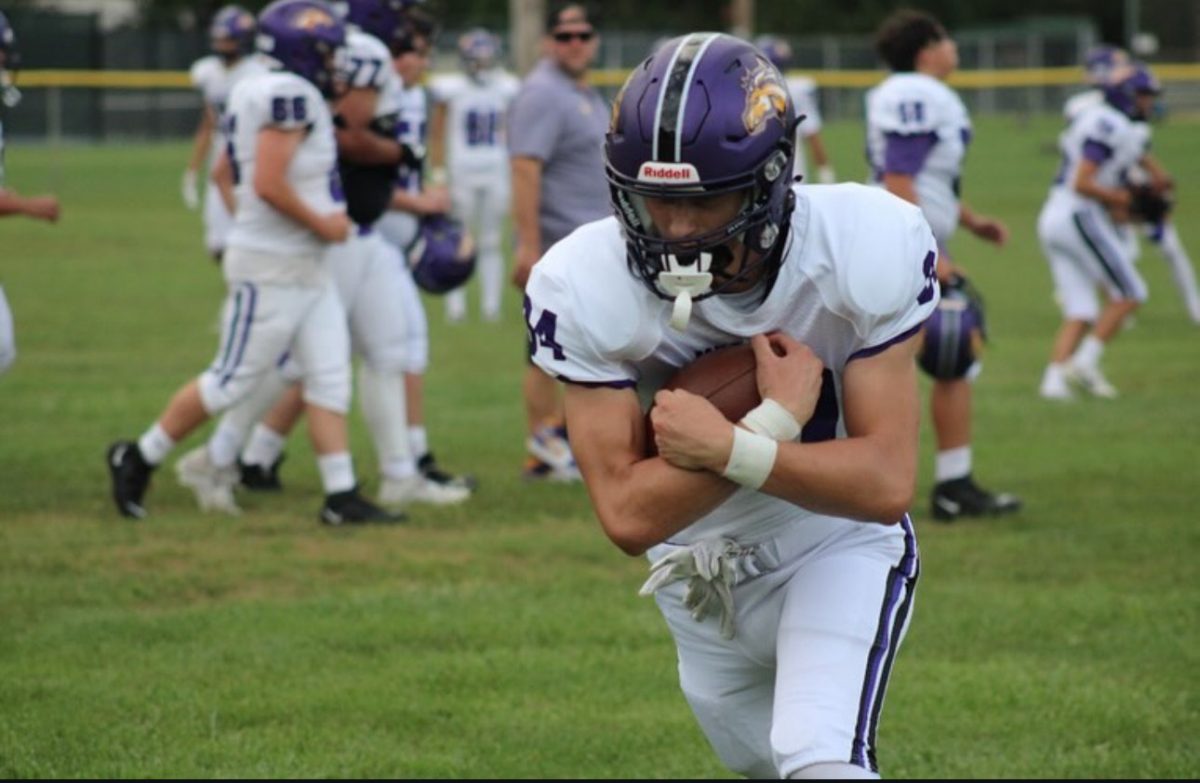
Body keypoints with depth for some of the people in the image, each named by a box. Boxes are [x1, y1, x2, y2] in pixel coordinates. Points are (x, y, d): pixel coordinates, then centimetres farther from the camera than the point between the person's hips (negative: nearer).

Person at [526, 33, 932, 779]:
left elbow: (886, 483, -29)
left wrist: (731, 450, -40)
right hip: (702, 569, 3)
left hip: (838, 545, -3)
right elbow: (628, 515, -28)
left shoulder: (860, 250, -28)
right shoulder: (587, 289, -27)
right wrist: (777, 423, -34)